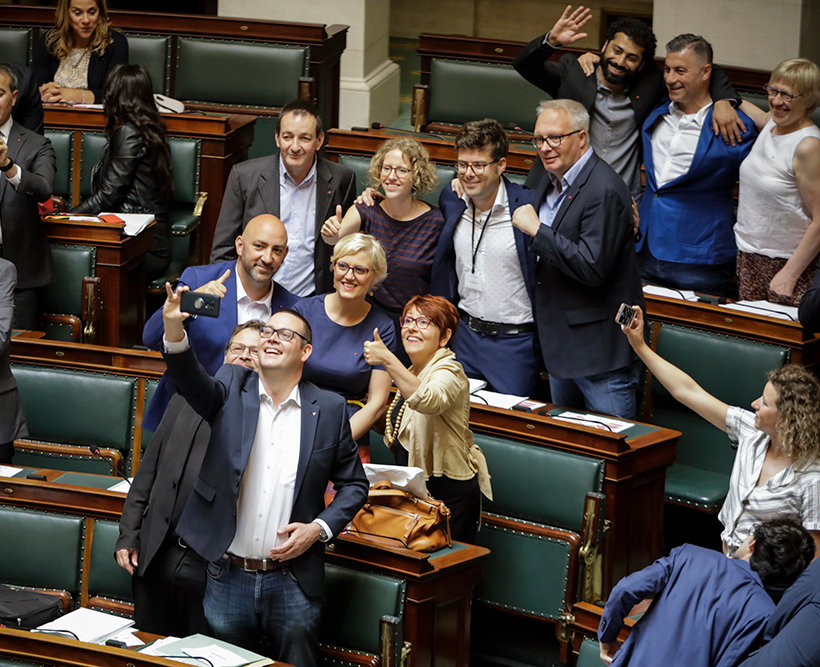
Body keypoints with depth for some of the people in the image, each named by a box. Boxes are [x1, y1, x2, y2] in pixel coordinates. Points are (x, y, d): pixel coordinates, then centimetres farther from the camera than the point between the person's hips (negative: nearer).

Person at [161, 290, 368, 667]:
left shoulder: (329, 410, 3)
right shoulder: (231, 389, 3)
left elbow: (354, 485, 9)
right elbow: (192, 382, -19)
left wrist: (319, 528, -8)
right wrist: (175, 332, -39)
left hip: (293, 585, 0)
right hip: (227, 579, 0)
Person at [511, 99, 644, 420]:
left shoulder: (604, 191, -20)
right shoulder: (552, 181, 12)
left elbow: (593, 267, -28)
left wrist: (536, 230, -22)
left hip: (601, 354, -10)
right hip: (561, 342, 10)